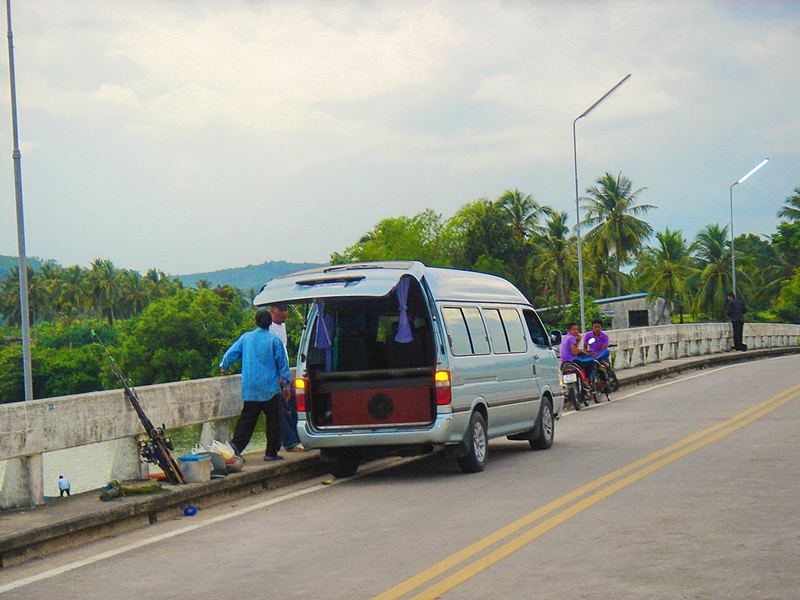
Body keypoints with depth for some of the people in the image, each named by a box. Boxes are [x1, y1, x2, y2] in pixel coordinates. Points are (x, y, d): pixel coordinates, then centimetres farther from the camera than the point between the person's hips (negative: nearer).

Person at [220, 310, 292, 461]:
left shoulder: (246, 338, 4)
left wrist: (224, 367, 30)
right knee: (273, 420, 6)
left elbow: (231, 354, 10)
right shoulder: (274, 341, -5)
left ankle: (236, 446, -8)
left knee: (247, 419, 7)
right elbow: (282, 364, -3)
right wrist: (286, 384, 5)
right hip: (270, 389, -3)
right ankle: (271, 452, 6)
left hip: (250, 389, 3)